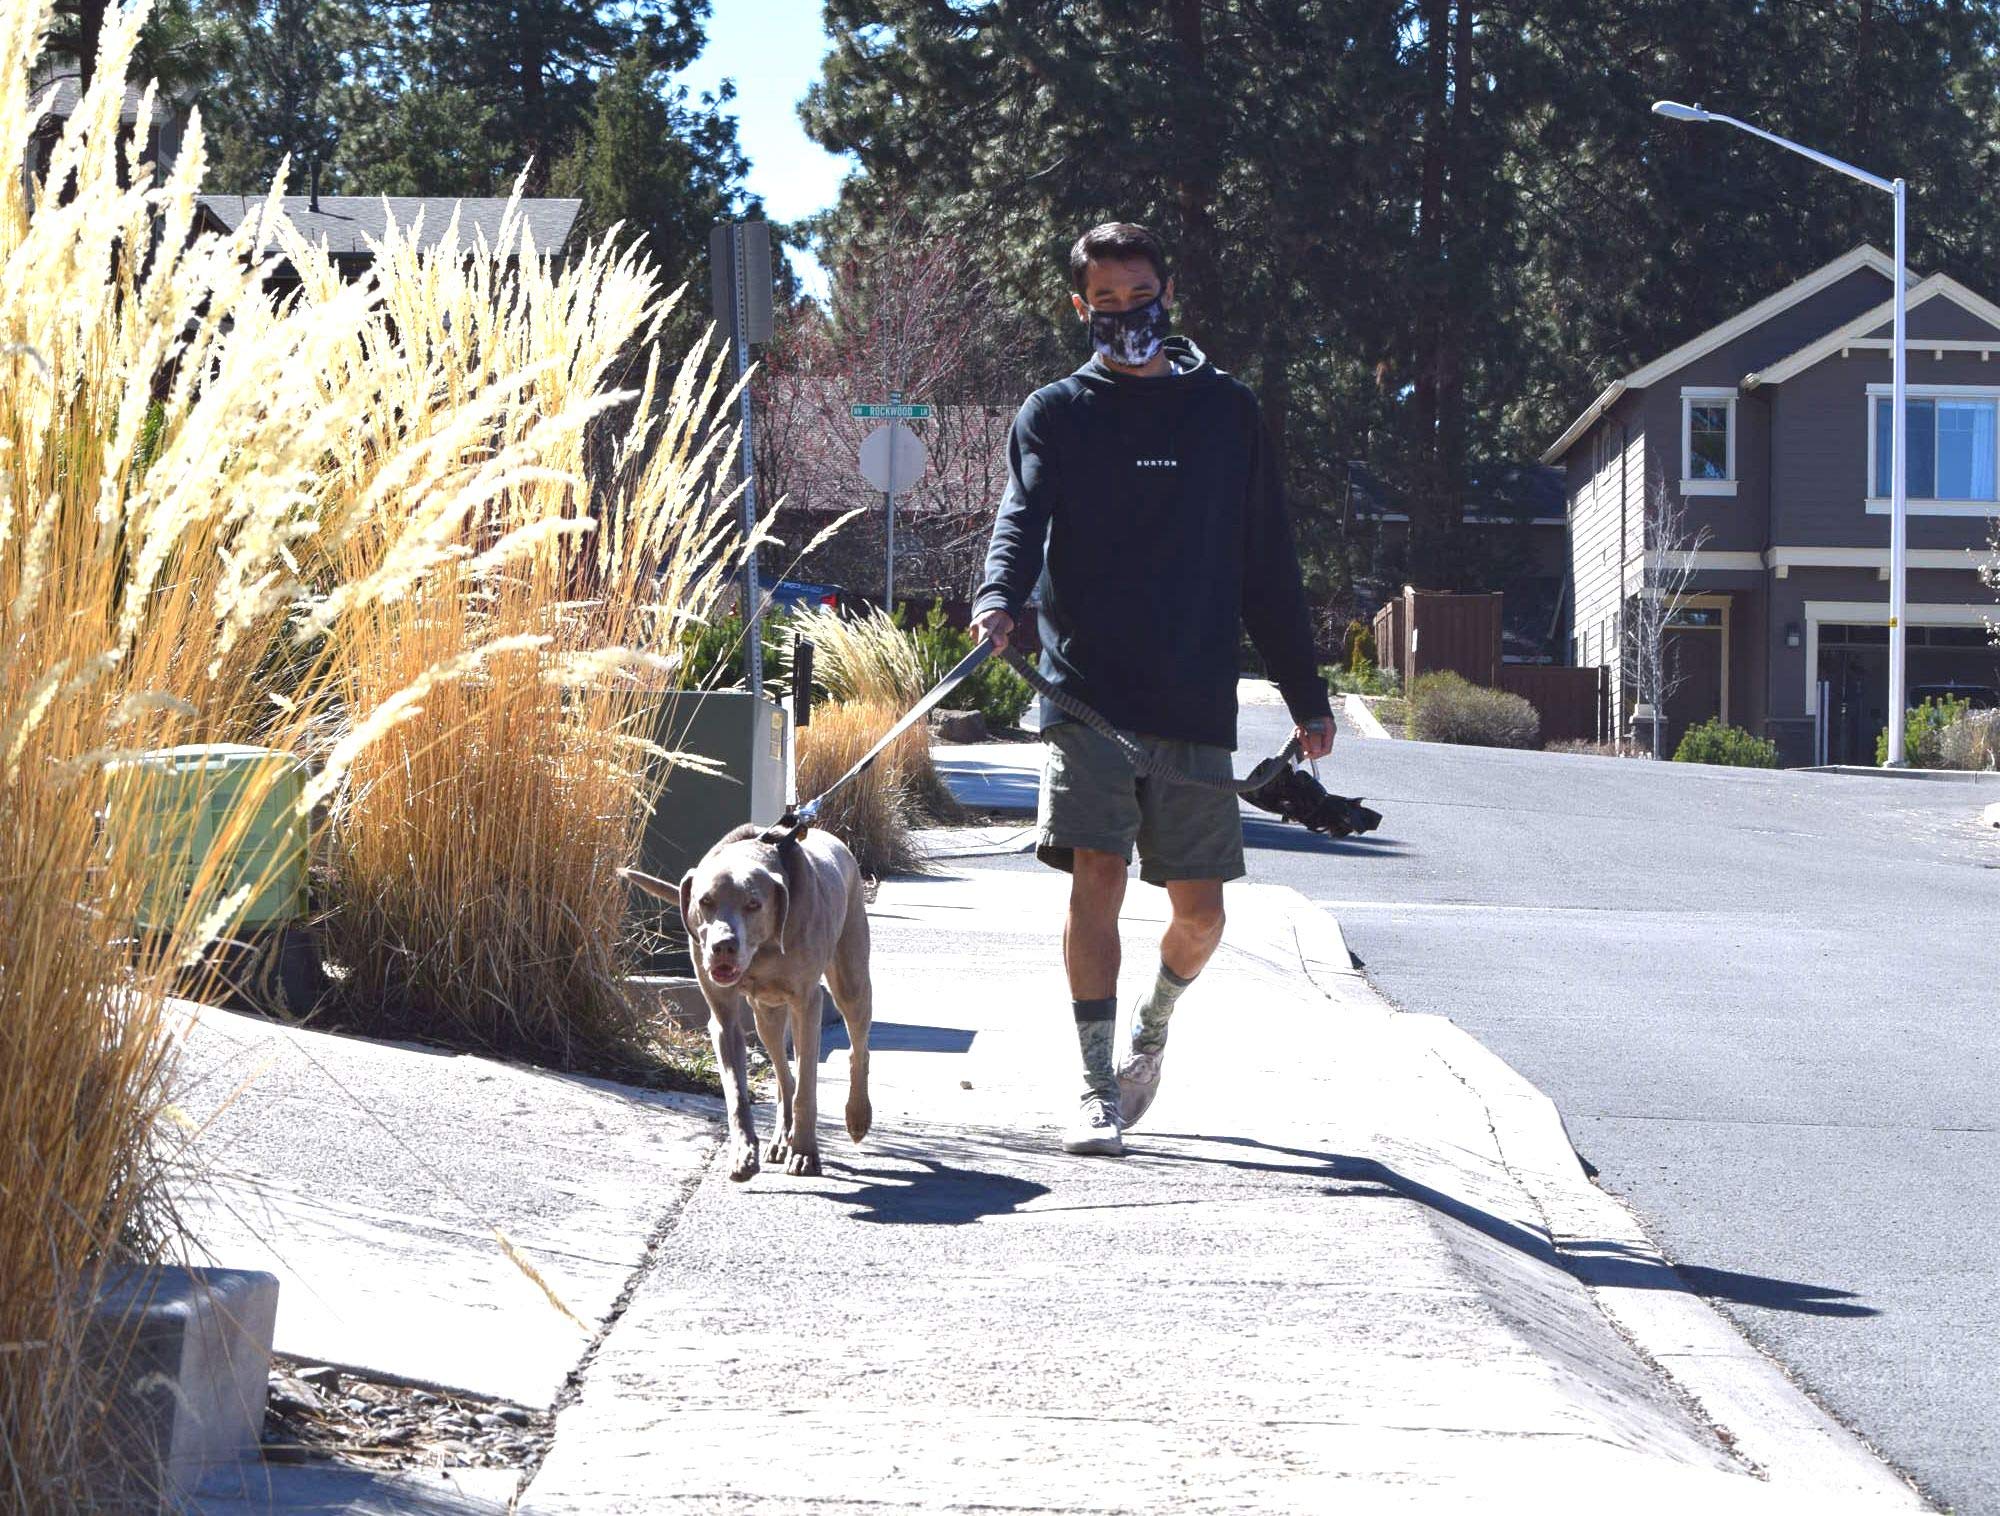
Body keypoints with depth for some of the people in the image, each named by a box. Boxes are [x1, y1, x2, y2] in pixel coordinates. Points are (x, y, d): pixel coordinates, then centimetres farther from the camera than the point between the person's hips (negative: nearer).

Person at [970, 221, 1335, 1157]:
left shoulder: (1225, 412, 13)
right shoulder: (1057, 413, 8)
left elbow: (1266, 563, 15)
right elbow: (1023, 516, -9)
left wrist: (1306, 696, 15)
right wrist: (999, 598, -31)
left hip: (1194, 700, 2)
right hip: (1087, 693, -2)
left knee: (1200, 911, 3)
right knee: (1096, 878, -12)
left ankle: (1151, 1023, 34)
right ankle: (1099, 1089, -5)